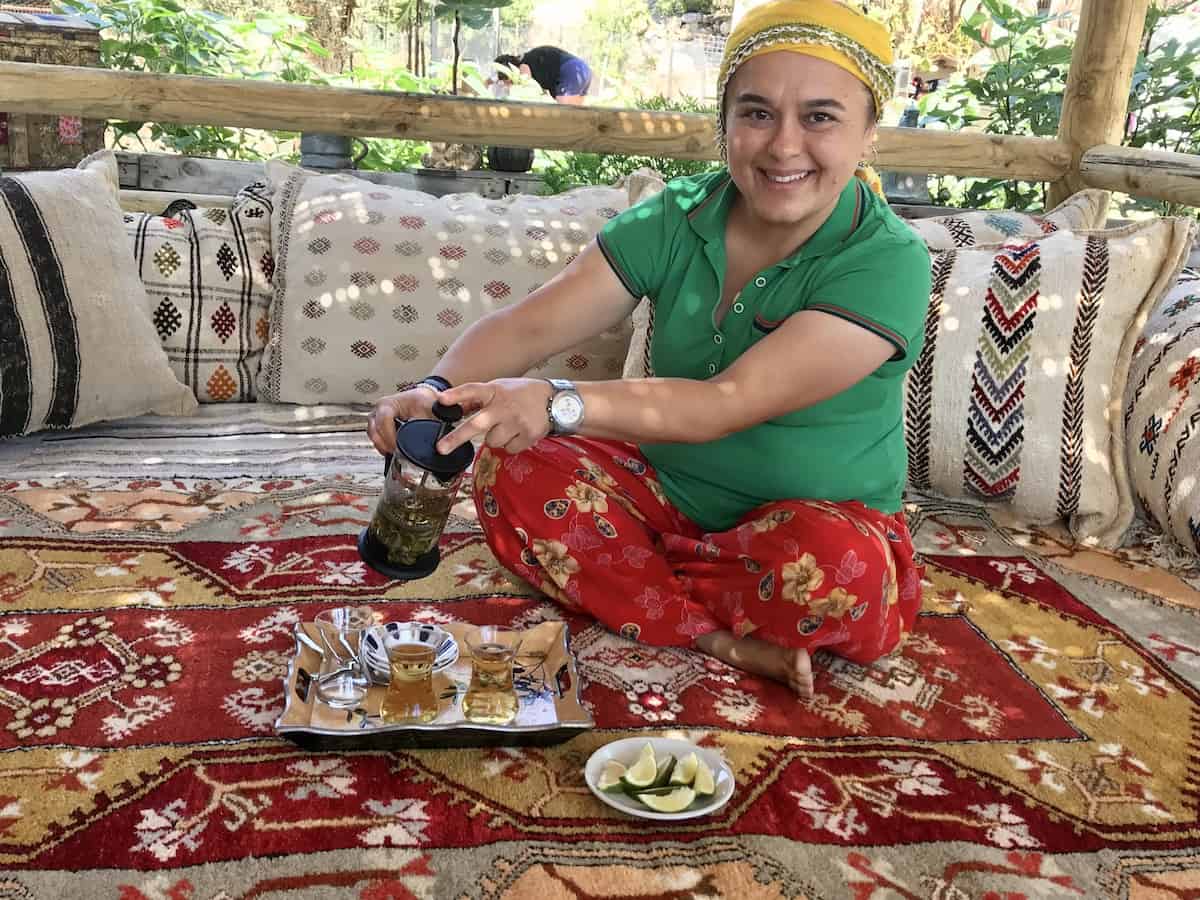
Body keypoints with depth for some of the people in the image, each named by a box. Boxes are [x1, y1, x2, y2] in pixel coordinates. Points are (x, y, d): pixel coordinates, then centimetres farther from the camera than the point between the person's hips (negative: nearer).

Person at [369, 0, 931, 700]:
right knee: (514, 471, -18)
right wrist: (438, 390, -35)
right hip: (667, 490, 4)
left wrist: (559, 404, -46)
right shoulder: (677, 219, -6)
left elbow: (727, 403, -32)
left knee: (841, 569, -37)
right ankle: (723, 642, -20)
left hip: (821, 517, -3)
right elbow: (530, 326, -14)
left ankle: (627, 574, -13)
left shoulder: (890, 263, -21)